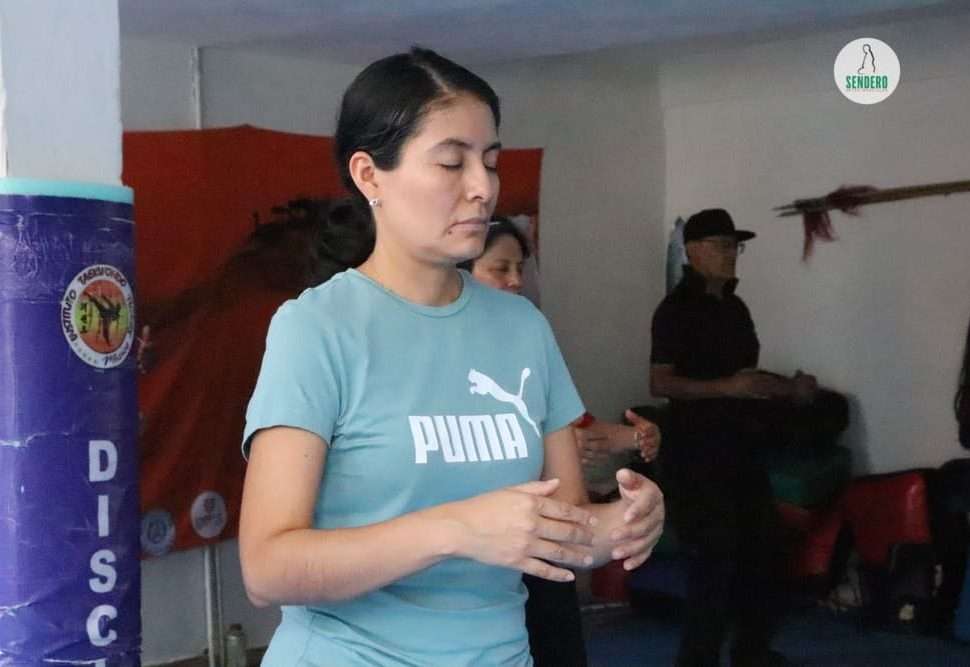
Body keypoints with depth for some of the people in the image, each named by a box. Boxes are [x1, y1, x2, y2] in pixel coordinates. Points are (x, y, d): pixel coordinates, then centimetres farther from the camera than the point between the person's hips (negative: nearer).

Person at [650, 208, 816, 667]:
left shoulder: (735, 307, 13)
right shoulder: (676, 309, -11)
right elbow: (660, 383, -18)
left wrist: (789, 388, 5)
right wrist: (727, 387, -25)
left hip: (738, 443, 8)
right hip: (696, 448, -8)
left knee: (764, 548, 13)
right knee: (716, 554, -8)